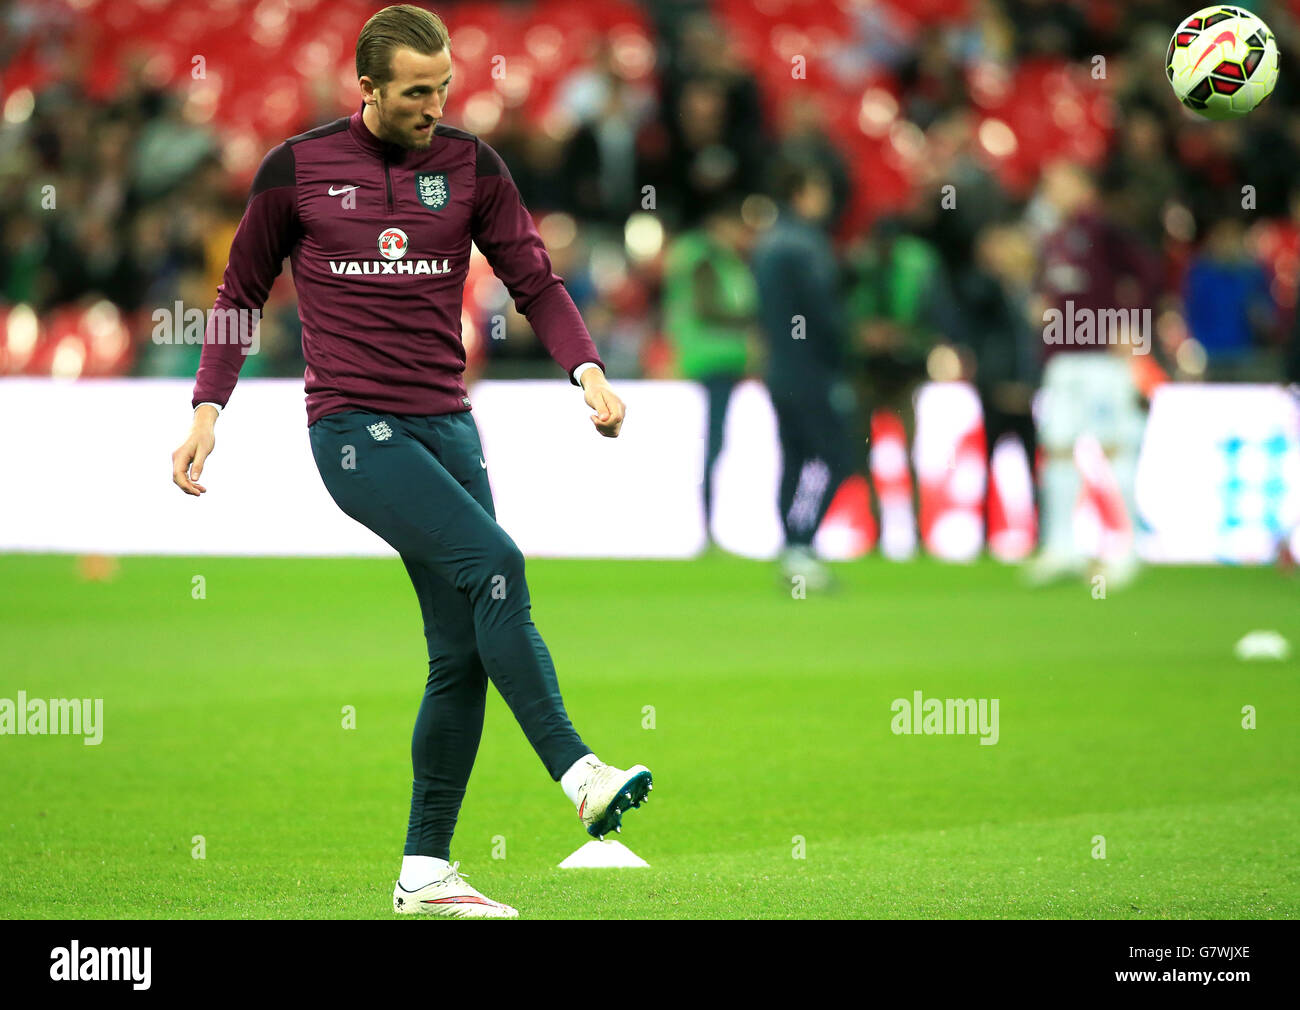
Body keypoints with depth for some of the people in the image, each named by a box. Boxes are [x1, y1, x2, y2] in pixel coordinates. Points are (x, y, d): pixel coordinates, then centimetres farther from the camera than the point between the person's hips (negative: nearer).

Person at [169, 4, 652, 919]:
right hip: (353, 430, -4)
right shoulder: (297, 170, 0)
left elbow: (535, 281, 6)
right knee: (495, 563, -25)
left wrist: (588, 371, -11)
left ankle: (426, 872, 10)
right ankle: (579, 773, -28)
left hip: (447, 426, 4)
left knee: (464, 653, 1)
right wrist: (208, 410, 3)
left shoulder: (468, 166, 7)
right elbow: (243, 291, 11)